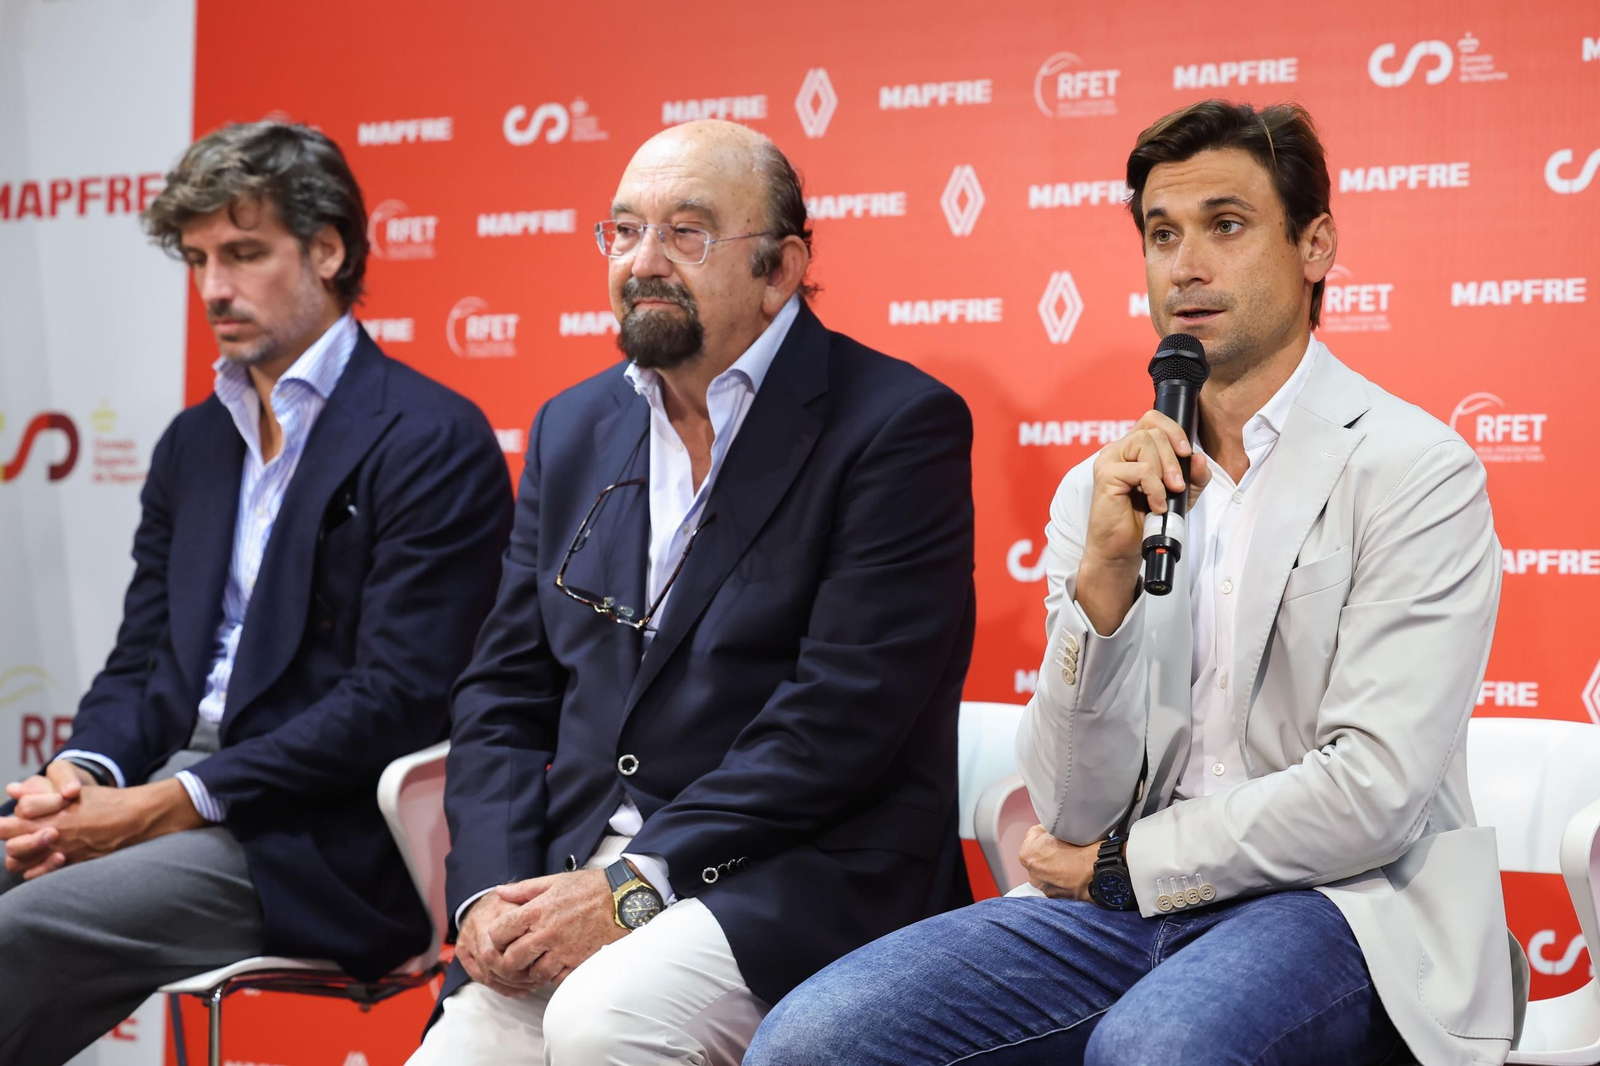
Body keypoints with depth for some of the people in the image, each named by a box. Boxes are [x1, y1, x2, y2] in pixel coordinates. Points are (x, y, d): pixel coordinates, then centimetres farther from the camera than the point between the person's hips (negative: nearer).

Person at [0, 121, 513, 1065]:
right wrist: (79, 775, -5)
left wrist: (166, 806, -17)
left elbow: (396, 700, -15)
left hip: (316, 845, -7)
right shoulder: (193, 440, 19)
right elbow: (142, 660, 19)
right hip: (170, 788, 7)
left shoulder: (435, 442, -7)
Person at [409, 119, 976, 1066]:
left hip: (793, 882, -5)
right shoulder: (574, 428, 15)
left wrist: (635, 887, -18)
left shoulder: (899, 424, -6)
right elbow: (504, 694, 14)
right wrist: (492, 893, -4)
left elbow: (841, 713, -15)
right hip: (577, 877, 5)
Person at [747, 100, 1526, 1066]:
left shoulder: (1417, 471, -4)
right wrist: (1105, 571, -12)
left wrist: (1123, 867, -1)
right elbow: (1076, 813, 3)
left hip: (1340, 908, -4)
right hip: (1124, 905, 5)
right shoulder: (1105, 488, 10)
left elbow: (1373, 793, -12)